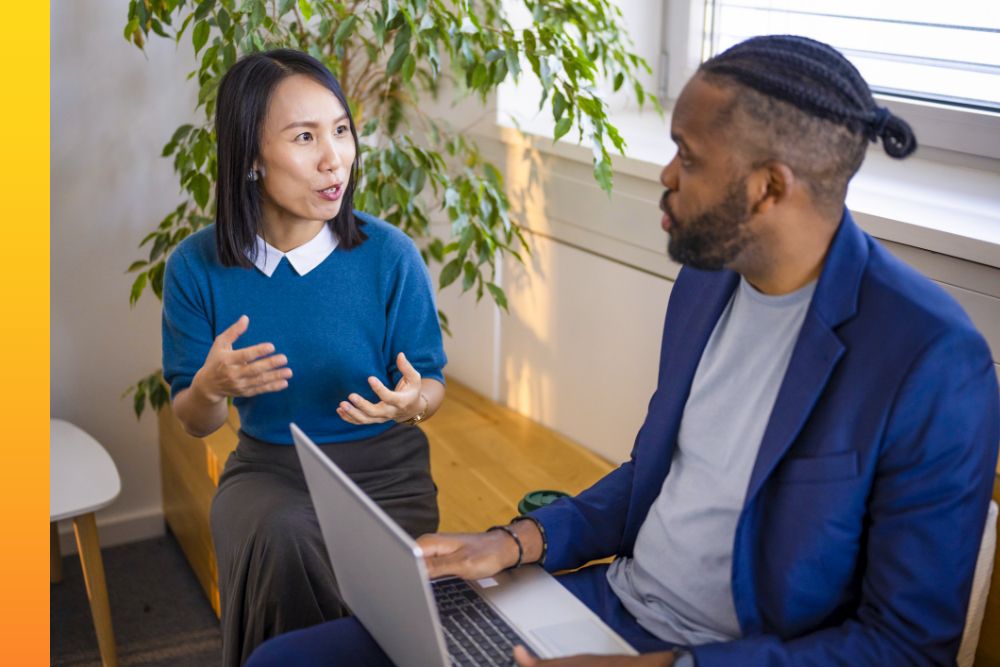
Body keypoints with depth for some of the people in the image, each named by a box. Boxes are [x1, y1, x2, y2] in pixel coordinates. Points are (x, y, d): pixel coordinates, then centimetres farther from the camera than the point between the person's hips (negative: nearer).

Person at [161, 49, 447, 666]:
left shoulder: (390, 255, -12)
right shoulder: (197, 267, -8)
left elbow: (432, 383, 1)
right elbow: (194, 421, 3)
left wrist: (412, 401, -24)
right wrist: (211, 387, -21)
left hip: (383, 466, -1)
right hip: (267, 466, 1)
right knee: (281, 538, -32)